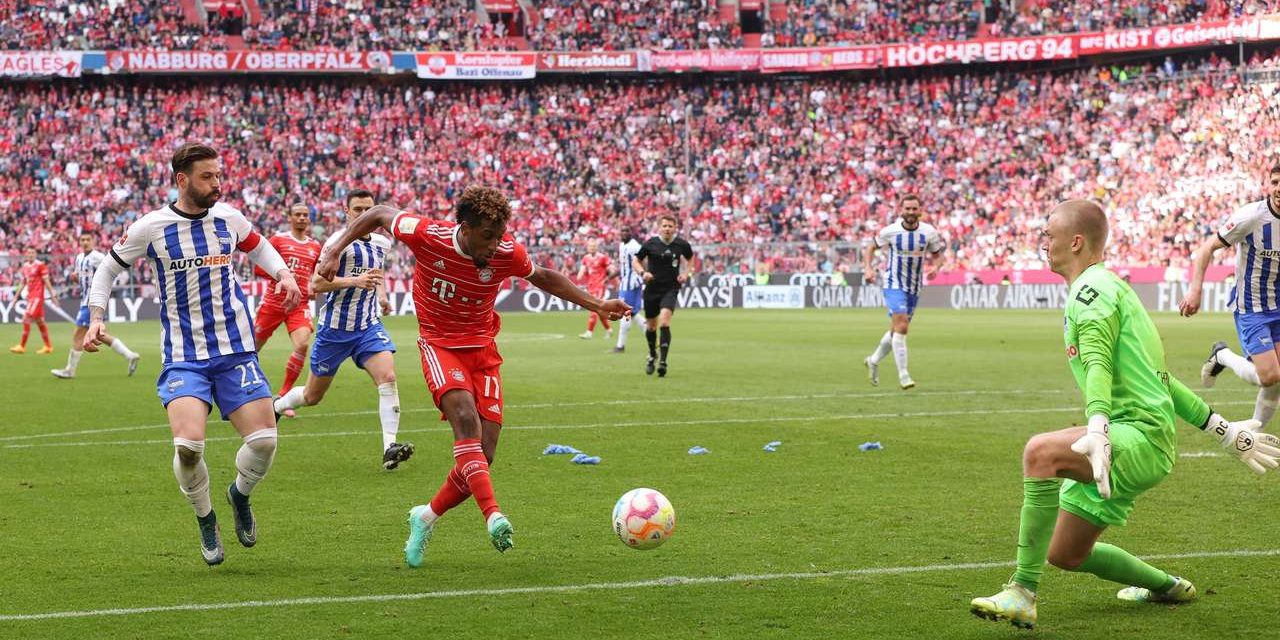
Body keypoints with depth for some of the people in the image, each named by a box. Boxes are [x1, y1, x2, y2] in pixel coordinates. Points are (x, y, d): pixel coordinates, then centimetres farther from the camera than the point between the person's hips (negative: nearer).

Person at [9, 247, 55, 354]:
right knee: (40, 321, 11)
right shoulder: (25, 267, 13)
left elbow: (47, 281, -9)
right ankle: (48, 346, 17)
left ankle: (22, 346, -11)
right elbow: (22, 283, 19)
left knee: (26, 319, -13)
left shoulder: (40, 265, -9)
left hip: (37, 296, -8)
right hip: (30, 296, 8)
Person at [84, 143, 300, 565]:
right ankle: (205, 520, 7)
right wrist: (96, 320, 0)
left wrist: (283, 273, 5)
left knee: (264, 440, -10)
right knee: (188, 444, -22)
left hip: (236, 351, 2)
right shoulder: (151, 227, -5)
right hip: (183, 356, -2)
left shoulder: (229, 218, 2)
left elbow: (258, 246, 24)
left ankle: (240, 495, 25)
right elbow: (108, 269, 9)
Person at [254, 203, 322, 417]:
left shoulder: (315, 247, 11)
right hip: (274, 301, -2)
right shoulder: (278, 239, -1)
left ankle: (284, 396, -7)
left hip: (299, 304, 2)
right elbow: (259, 269, -4)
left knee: (303, 345, -20)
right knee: (254, 346, 6)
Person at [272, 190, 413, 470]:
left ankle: (389, 447, -28)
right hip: (335, 328, -4)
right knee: (312, 396, 10)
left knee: (387, 377, -22)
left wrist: (381, 294, 12)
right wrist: (354, 281, -31)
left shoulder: (382, 243, 7)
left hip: (369, 326, 4)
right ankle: (275, 406, 42)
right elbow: (317, 284, -19)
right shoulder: (339, 241, -13)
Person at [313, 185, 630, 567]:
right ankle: (493, 517, -44)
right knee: (465, 417, -32)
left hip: (483, 350, 3)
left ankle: (426, 519, 19)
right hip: (439, 345, -3)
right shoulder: (427, 235, -18)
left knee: (483, 456, -5)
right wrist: (334, 251, -6)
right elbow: (379, 215, 0)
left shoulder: (508, 253, -11)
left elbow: (542, 277, 10)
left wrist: (596, 305, 7)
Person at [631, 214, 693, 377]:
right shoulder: (650, 244, -7)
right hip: (652, 288, 2)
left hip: (671, 289, -2)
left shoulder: (681, 244, -4)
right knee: (651, 326, 13)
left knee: (664, 321, -22)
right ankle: (652, 355, 41)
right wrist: (643, 272, -14)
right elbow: (635, 260, 5)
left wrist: (685, 273, 2)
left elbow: (689, 257, 18)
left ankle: (663, 361, -22)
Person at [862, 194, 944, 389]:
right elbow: (871, 247, 5)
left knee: (897, 329, 14)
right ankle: (903, 375, -19)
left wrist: (934, 266, -15)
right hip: (894, 285, -4)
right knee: (901, 325, -21)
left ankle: (873, 361, 39)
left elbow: (937, 254, 7)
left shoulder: (929, 232, -7)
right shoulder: (890, 231, -11)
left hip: (914, 288, 4)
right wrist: (868, 268, -10)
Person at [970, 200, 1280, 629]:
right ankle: (1168, 588, 38)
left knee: (1041, 452, -35)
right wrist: (1224, 430, 30)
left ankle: (1023, 595, -37)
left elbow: (1098, 364, -26)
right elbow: (1157, 376, 28)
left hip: (1140, 436, -10)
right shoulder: (1105, 286, 24)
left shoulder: (1092, 287, -8)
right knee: (1065, 554, 16)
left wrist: (1097, 430, -41)